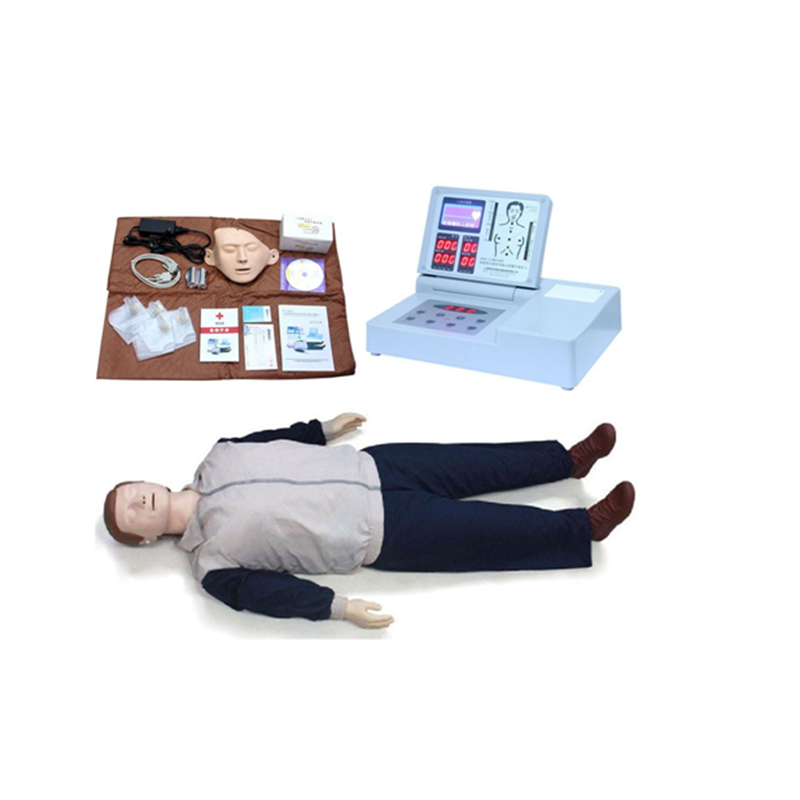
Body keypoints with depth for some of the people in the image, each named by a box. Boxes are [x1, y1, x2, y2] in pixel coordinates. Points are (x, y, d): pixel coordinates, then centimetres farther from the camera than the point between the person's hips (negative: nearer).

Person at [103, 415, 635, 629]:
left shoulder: (215, 460, 7)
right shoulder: (212, 561, -9)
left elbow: (270, 439, 19)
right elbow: (268, 592, -17)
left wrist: (325, 428, 19)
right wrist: (337, 607, -26)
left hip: (369, 468, 6)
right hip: (380, 533, -5)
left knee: (478, 466, 6)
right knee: (492, 535, -6)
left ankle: (571, 458, 23)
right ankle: (586, 528, 9)